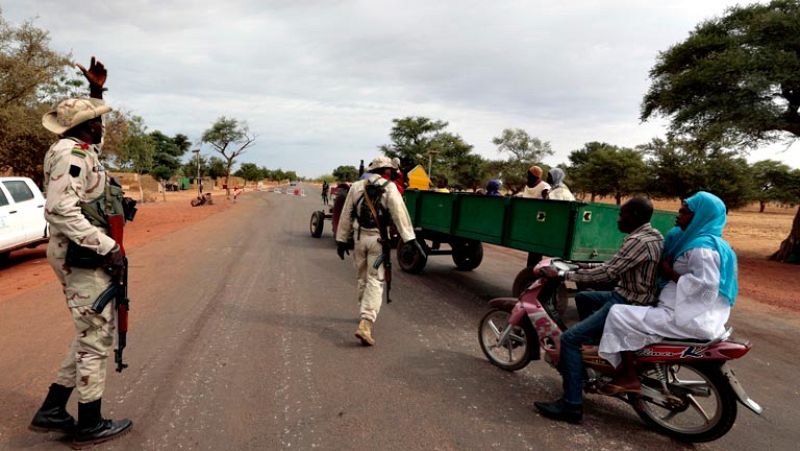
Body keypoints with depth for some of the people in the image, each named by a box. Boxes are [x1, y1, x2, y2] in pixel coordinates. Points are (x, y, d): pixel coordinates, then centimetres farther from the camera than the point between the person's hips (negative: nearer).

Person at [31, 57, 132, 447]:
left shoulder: (79, 148, 13)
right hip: (83, 258, -10)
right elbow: (59, 210, -25)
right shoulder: (70, 154, -16)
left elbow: (91, 127, 37)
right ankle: (90, 425, 11)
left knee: (90, 336, 18)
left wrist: (96, 90, 26)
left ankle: (52, 410, 26)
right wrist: (106, 246, -25)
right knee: (95, 339, -1)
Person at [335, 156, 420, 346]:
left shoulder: (356, 186, 9)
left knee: (362, 278, 20)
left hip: (360, 238, 5)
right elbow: (399, 213, -14)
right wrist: (410, 238, -18)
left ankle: (365, 314, 37)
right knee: (375, 281, -4)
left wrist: (342, 240, 16)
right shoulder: (389, 187, -4)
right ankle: (365, 324, -15)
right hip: (378, 239, -4)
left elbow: (346, 215, 10)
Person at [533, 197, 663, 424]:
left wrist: (563, 274, -21)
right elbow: (616, 266, 17)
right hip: (633, 297, 11)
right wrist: (584, 265, 17)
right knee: (582, 297, 28)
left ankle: (571, 405, -13)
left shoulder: (638, 241, -22)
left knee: (570, 338, -16)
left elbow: (608, 273, -25)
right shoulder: (653, 235, 10)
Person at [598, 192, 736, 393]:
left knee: (619, 314, -14)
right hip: (696, 316, 11)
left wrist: (669, 273, -18)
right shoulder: (703, 240, 14)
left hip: (688, 319, -11)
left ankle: (629, 378, -5)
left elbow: (706, 286, -28)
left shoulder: (702, 247, -18)